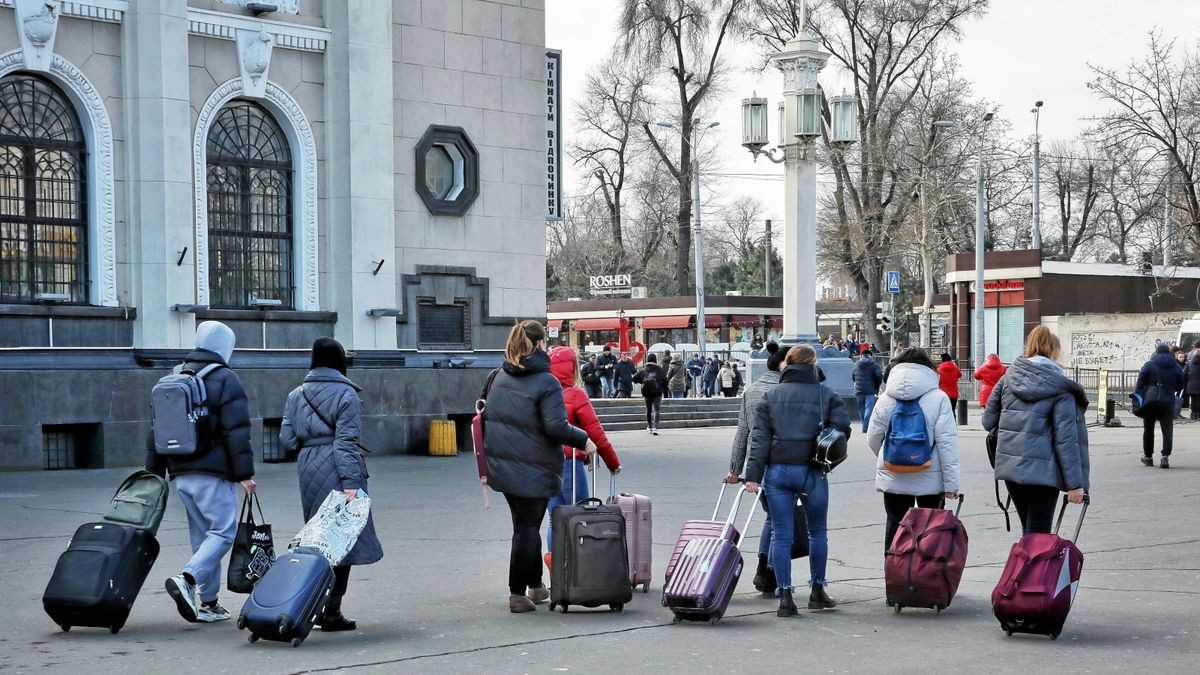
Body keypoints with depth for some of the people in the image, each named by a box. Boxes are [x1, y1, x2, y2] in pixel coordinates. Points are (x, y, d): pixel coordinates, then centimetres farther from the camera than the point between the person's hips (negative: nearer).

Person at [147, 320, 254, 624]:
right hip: (213, 473, -7)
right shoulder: (225, 380, -7)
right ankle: (187, 579, -24)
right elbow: (237, 432, -13)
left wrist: (154, 472, 21)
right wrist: (244, 474, -12)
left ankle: (208, 602, 13)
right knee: (223, 531, -5)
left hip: (181, 473, 7)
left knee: (202, 535, 12)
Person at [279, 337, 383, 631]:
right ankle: (332, 612, -3)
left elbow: (286, 437, 5)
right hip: (336, 471, -6)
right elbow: (346, 441, -14)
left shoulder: (296, 395, 9)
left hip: (307, 469, 6)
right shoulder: (346, 395, -7)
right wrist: (350, 481, -17)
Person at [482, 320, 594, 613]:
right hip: (533, 470, -7)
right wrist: (583, 440, -6)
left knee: (527, 526, 19)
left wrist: (486, 464, 21)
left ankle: (535, 586, 30)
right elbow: (556, 426, -22)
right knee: (527, 529, 2)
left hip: (501, 465, 7)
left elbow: (486, 416, 14)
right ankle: (518, 594, 5)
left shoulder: (499, 377, 7)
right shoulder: (546, 382, -15)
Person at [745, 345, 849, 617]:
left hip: (778, 471, 1)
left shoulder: (771, 396, 6)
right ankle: (817, 591, 23)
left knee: (781, 535, 4)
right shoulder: (826, 395, 2)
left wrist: (753, 475, -1)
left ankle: (785, 597, 1)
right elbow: (842, 428, -6)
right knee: (817, 532, 16)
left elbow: (760, 438, 1)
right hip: (812, 472, -1)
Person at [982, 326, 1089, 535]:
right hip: (1042, 470, -5)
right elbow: (1066, 437, -11)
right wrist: (1075, 483, -10)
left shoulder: (1009, 378, 7)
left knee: (1028, 531, 17)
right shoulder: (1060, 387, -6)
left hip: (1009, 466, 5)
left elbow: (988, 421, 9)